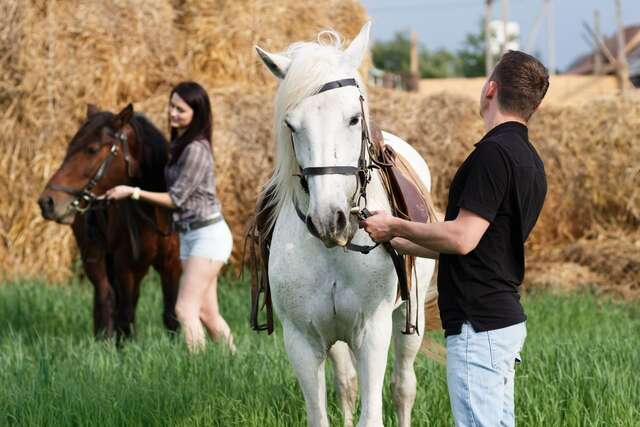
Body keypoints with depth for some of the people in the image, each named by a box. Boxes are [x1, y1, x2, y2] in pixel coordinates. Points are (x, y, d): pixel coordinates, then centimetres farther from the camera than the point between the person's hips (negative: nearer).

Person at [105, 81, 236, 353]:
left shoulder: (196, 150, -18)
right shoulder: (179, 145, 11)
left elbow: (176, 199, -16)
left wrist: (133, 193, -15)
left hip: (209, 235, -10)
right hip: (188, 236, 10)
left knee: (185, 310, -14)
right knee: (207, 312, 10)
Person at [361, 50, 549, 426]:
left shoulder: (493, 152, -16)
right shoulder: (530, 160, 15)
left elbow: (461, 238, -23)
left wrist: (395, 226, -9)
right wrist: (395, 242, 26)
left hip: (478, 327, -10)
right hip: (505, 319, 10)